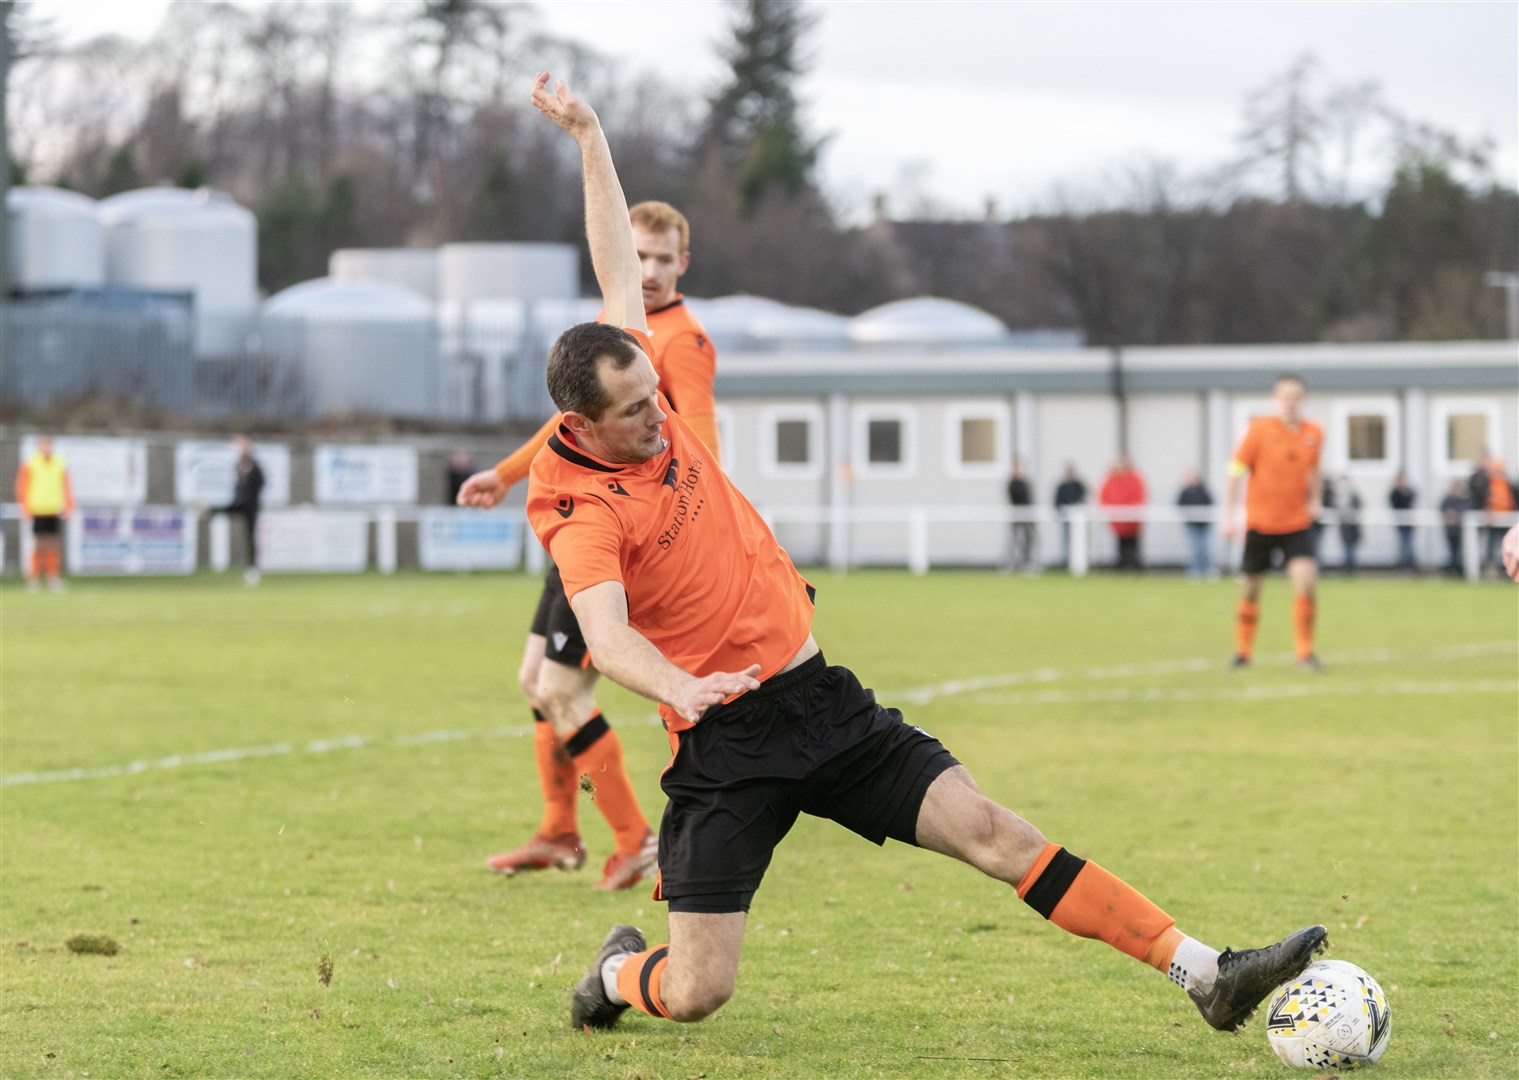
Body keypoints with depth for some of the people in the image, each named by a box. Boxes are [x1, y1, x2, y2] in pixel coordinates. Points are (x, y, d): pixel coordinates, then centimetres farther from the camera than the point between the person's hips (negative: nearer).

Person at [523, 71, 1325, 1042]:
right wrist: (679, 688, -54)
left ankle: (1208, 975, -13)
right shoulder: (584, 519, -16)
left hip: (821, 700, 6)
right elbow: (609, 635, -34)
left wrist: (590, 138, 18)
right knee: (695, 994, -8)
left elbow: (623, 275, 16)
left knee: (991, 831, -8)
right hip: (726, 743, -6)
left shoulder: (647, 406, 4)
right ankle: (620, 972, 29)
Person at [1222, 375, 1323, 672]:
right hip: (1260, 522, -2)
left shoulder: (1313, 434, 2)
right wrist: (1228, 516, -9)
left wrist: (1315, 500, 6)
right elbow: (1236, 472, -5)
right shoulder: (1260, 430, -9)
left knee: (1306, 582, -15)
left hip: (1297, 523, 2)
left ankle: (1305, 653, -5)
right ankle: (1243, 652, 25)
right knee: (1252, 587, 6)